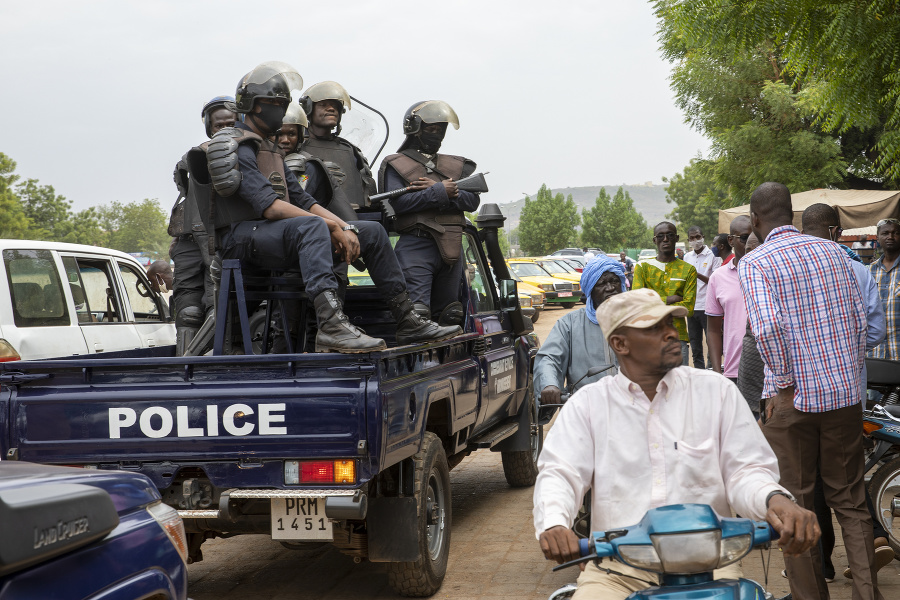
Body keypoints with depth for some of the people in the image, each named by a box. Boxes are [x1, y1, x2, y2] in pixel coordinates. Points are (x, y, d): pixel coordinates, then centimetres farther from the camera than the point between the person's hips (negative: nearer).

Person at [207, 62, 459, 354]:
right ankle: (331, 325, -55)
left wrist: (345, 228, 0)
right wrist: (332, 226, -21)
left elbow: (301, 200, 17)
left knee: (373, 232, 6)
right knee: (312, 226, -40)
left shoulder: (269, 150, 25)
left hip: (276, 234, 10)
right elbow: (269, 206, -21)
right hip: (242, 237, -10)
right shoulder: (237, 146, -8)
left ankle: (408, 322, 4)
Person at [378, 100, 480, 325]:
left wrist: (435, 189, -8)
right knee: (416, 313, -17)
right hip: (416, 245, -6)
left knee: (450, 315, 9)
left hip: (451, 247, 6)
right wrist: (440, 192, -11)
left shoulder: (456, 166, 22)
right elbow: (398, 202, -10)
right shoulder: (395, 165, 7)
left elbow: (472, 200, 6)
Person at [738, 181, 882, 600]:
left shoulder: (755, 264, -8)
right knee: (850, 500, 14)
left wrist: (784, 385, -13)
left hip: (792, 398, -4)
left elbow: (767, 326, -23)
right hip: (844, 393, 4)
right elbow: (859, 318, 7)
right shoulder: (833, 252, 8)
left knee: (796, 503, 9)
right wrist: (851, 371, 15)